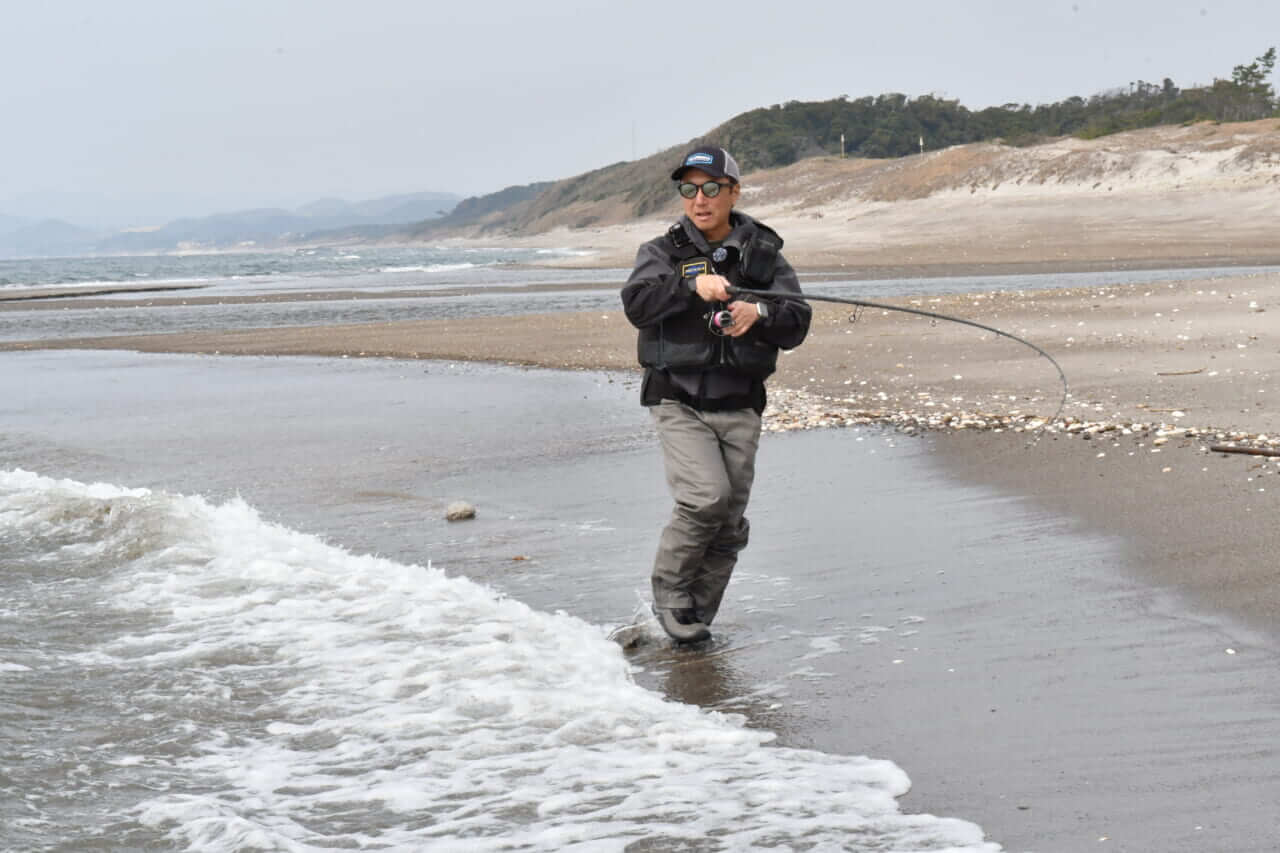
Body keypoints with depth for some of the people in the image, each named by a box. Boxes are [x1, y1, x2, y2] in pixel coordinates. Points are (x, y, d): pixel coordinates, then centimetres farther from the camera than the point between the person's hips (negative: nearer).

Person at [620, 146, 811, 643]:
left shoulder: (763, 253, 8)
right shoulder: (663, 252, 4)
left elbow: (796, 325, -2)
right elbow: (638, 304, -16)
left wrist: (760, 313, -22)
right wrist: (692, 285, -30)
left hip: (739, 406, 3)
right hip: (678, 401, -3)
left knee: (729, 525, 4)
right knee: (707, 496, -21)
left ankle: (694, 619, 20)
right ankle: (670, 593, 0)